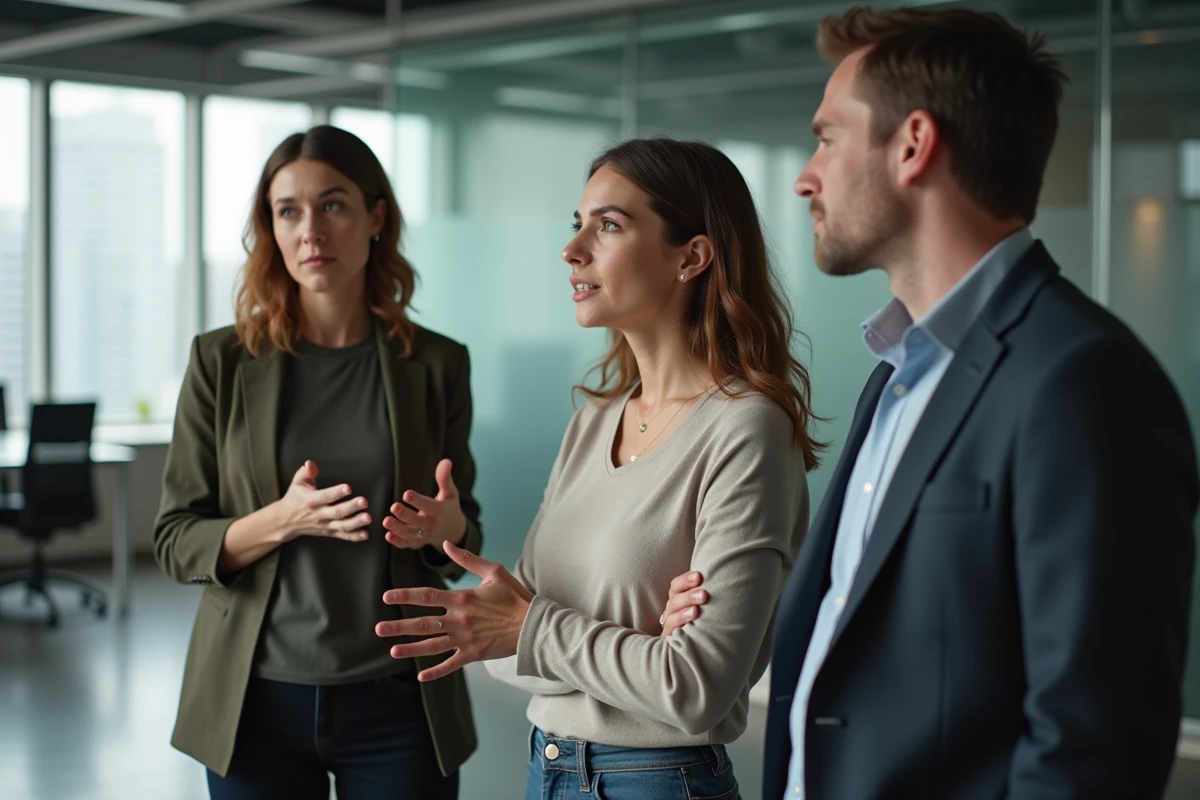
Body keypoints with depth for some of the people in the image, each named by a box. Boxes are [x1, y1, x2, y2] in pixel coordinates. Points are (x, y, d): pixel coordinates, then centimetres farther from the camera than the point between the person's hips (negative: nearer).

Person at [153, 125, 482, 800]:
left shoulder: (436, 364, -1)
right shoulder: (222, 361, -3)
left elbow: (467, 541, 8)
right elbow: (175, 542, -3)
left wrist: (443, 526, -16)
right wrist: (281, 520, -21)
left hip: (398, 700, 1)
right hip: (257, 699, 0)